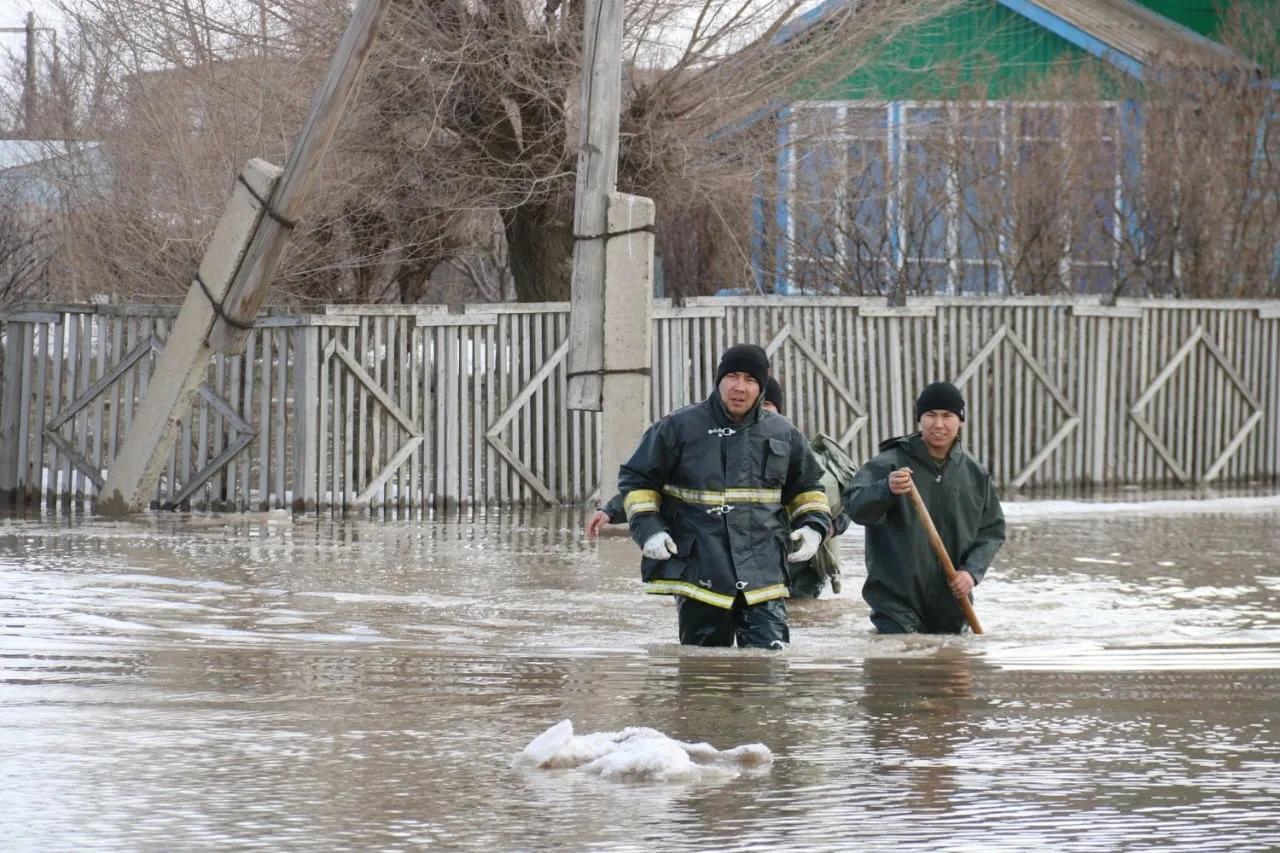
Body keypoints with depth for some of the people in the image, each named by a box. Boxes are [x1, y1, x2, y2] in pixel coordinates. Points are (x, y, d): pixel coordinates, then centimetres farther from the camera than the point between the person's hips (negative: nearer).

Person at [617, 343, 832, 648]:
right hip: (699, 574, -1)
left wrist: (813, 526, 6)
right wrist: (648, 529, -6)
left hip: (763, 575, 1)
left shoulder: (783, 434, 10)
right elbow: (637, 479, 8)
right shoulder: (680, 427, 1)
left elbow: (806, 487, 25)